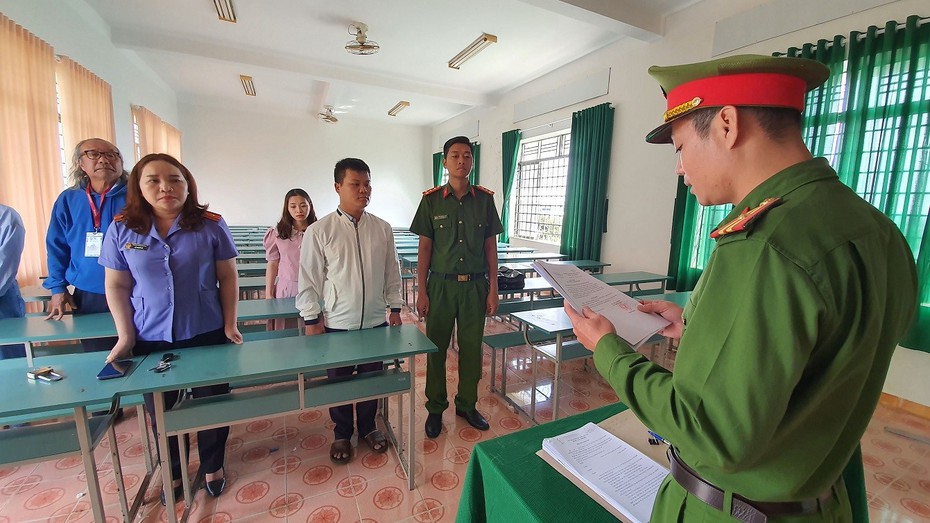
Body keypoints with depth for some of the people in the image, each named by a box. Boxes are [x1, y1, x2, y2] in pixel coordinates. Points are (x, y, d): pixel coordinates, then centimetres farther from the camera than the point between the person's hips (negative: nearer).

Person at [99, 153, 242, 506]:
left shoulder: (211, 225, -8)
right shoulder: (122, 230, -2)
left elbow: (228, 277, -3)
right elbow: (116, 286, 3)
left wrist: (230, 324, -6)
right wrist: (125, 336, -2)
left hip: (206, 335, -1)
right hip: (150, 340, 2)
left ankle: (212, 467, 38)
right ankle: (173, 473, 43)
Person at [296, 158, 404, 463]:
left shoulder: (382, 229, -1)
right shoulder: (319, 231, -8)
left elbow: (392, 272, 6)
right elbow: (309, 279, -5)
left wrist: (395, 308, 6)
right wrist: (311, 319, -4)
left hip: (376, 321, 2)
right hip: (337, 323, -2)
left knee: (372, 378, 17)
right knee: (338, 382, 16)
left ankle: (368, 427, 42)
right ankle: (342, 435, 40)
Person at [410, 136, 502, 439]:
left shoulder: (485, 199, 3)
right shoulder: (431, 199, -1)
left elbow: (491, 246, 4)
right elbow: (425, 247, 0)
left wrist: (493, 289, 1)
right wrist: (422, 291, -4)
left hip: (475, 285, 1)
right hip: (441, 285, -1)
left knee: (471, 348, 11)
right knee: (436, 348, 8)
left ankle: (467, 405, 32)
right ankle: (435, 408, 28)